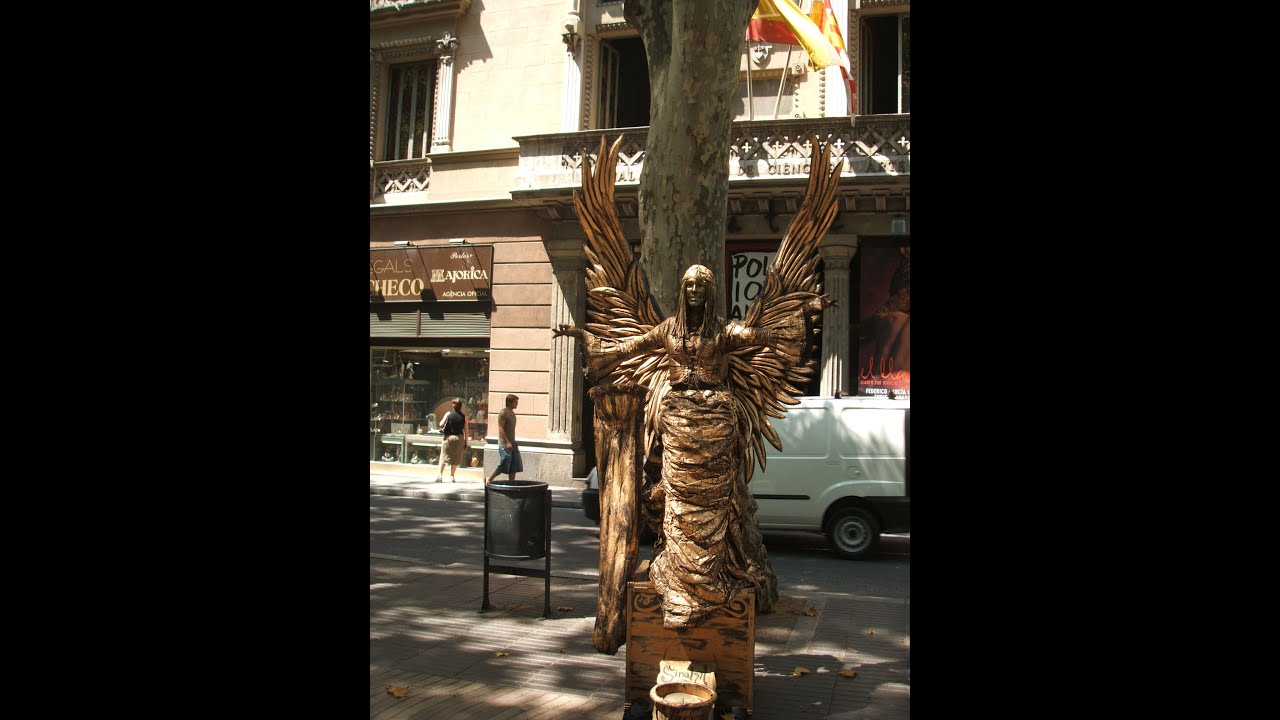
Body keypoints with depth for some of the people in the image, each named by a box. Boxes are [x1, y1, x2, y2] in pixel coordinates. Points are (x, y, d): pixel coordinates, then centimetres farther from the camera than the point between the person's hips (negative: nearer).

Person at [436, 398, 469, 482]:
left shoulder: (448, 414, -6)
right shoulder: (464, 417, -4)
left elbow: (441, 424, -8)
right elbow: (465, 430, -2)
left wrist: (443, 428, 15)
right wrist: (466, 441, 6)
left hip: (448, 437, -1)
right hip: (459, 438, 1)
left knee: (443, 456, 6)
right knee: (455, 458, 9)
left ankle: (440, 475, -2)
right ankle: (452, 476, 11)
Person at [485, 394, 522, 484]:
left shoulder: (512, 413, 15)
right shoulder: (503, 413, -12)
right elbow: (501, 429, -18)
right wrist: (507, 442, -24)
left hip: (512, 443, 9)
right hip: (504, 444, -9)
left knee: (514, 466, 6)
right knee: (504, 466, -7)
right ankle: (489, 480, 7)